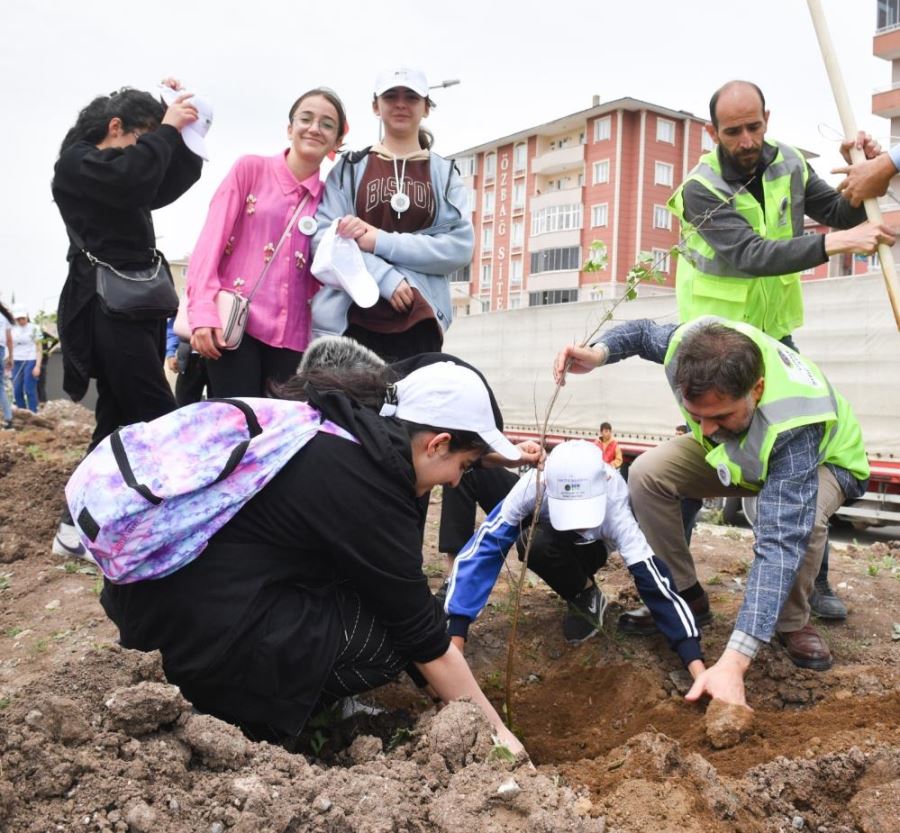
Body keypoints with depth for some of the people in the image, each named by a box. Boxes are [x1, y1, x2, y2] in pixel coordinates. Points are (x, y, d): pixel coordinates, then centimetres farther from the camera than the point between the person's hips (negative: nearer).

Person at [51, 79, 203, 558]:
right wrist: (166, 129, -11)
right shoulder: (76, 164, -4)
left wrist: (181, 129, 9)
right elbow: (134, 180, -23)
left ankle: (77, 525, 18)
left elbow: (174, 181, 20)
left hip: (135, 306, 10)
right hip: (107, 309, -10)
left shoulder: (115, 168, 23)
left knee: (120, 423, 10)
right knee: (161, 423, -15)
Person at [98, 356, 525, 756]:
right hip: (207, 632, -9)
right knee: (397, 630, 1)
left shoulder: (324, 420, 8)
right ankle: (248, 712, 0)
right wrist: (494, 730, 5)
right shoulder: (367, 484, -16)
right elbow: (424, 637, -8)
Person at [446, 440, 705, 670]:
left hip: (589, 548, 0)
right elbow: (481, 550, -39)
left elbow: (653, 577, -43)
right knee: (533, 544, -35)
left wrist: (695, 661, -50)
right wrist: (456, 633, -45)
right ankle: (584, 594, -6)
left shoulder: (614, 502, -39)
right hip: (548, 535, 0)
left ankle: (586, 596, -3)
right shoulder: (533, 486, -39)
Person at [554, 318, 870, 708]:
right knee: (647, 473, -20)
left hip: (822, 461, -4)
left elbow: (780, 545, -52)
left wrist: (733, 663, -58)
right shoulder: (694, 343, -34)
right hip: (735, 450, 5)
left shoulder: (793, 424, -47)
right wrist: (599, 352, -32)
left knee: (798, 518, -39)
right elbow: (644, 333, -8)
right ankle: (685, 595, -1)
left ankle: (793, 622, -8)